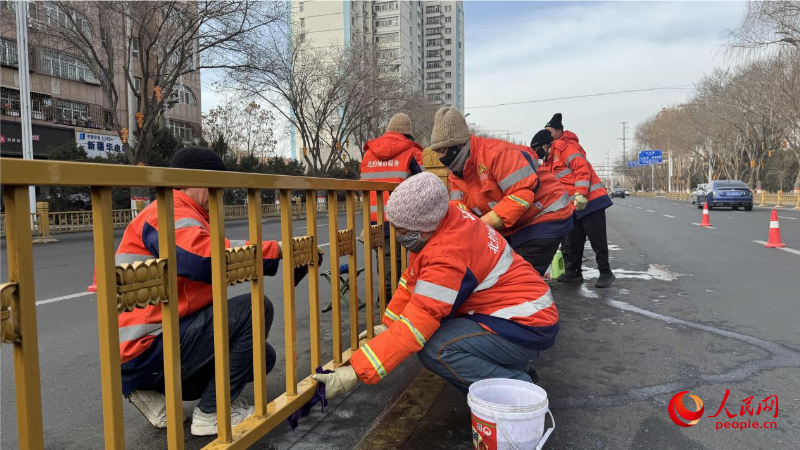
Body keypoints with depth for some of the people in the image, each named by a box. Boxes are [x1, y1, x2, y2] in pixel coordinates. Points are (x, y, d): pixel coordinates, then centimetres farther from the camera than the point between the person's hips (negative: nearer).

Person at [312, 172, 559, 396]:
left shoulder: (448, 256, -30)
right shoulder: (449, 218, -4)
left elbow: (415, 326, -29)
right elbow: (413, 279, 8)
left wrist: (356, 373, -27)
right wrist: (387, 325, 8)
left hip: (529, 325, -10)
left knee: (435, 349, -27)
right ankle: (510, 370, 12)